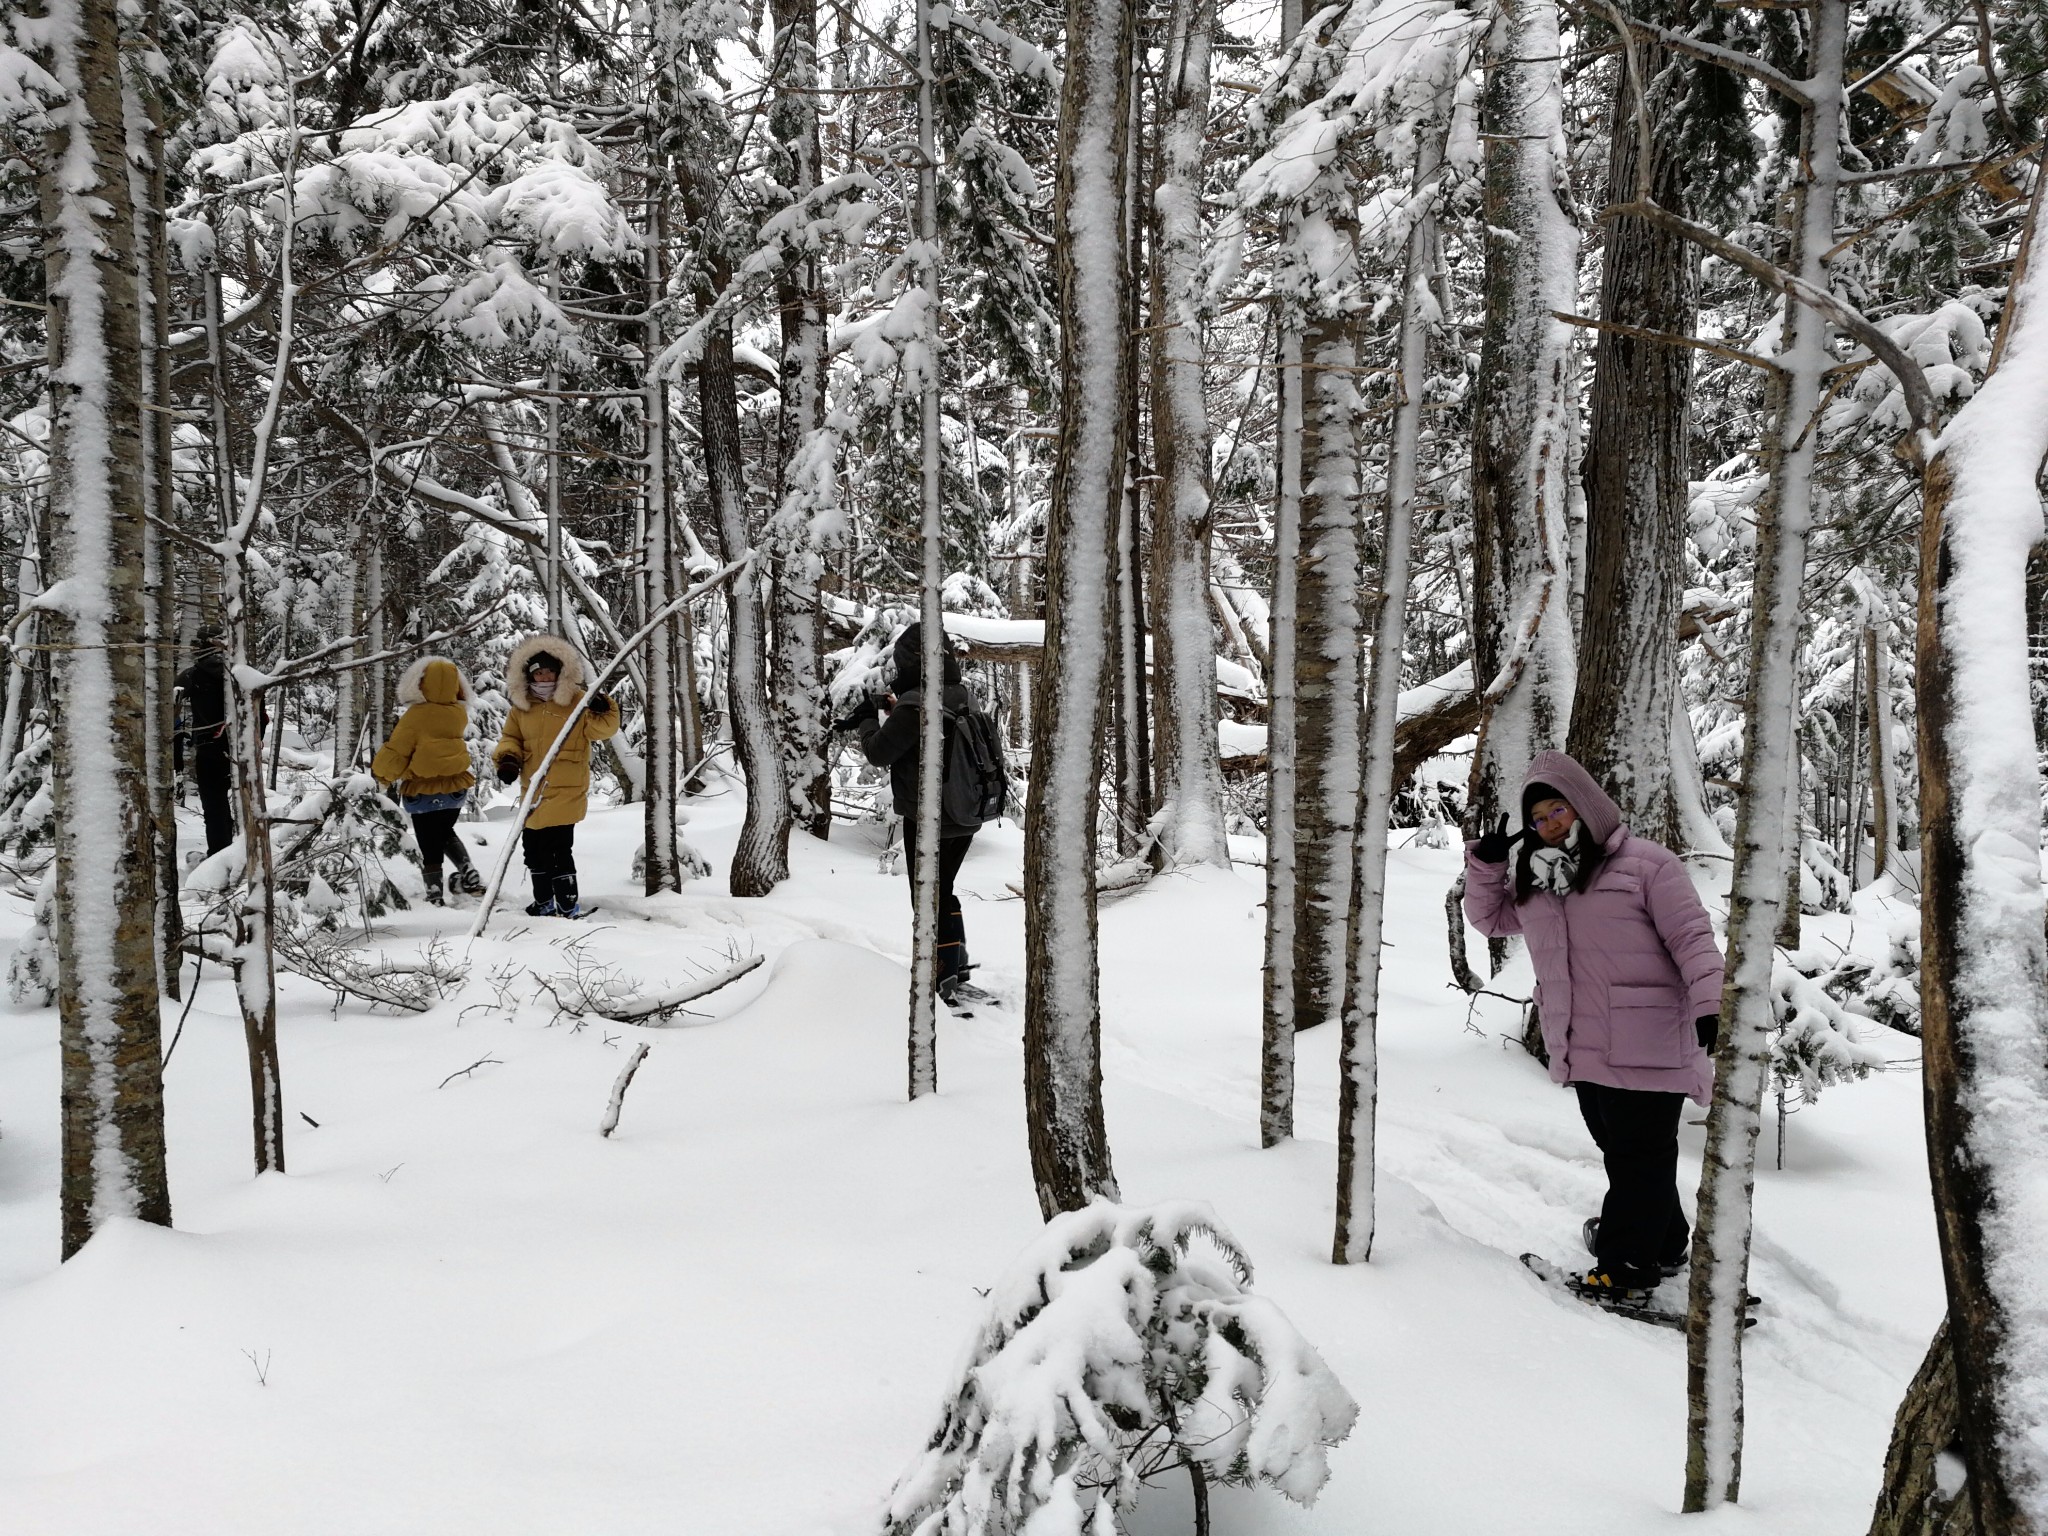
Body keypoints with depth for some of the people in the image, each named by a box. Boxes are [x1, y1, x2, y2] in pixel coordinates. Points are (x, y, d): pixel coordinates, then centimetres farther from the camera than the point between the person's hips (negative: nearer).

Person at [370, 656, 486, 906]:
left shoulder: (415, 716, -19)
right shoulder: (458, 714, -4)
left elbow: (395, 753, -12)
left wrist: (381, 771, 6)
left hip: (424, 793, -5)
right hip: (456, 789, 5)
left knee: (429, 847, 5)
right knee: (446, 832, 29)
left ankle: (435, 897, 9)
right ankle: (469, 873, 17)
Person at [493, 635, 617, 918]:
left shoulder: (577, 701, -3)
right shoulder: (521, 708, 9)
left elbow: (602, 729, -7)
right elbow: (511, 738, 15)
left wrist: (603, 712, -28)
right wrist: (508, 758, -5)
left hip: (565, 791, -6)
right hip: (533, 793, 6)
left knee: (558, 851, -11)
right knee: (534, 851, 15)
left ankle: (569, 906, 1)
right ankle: (544, 903, 30)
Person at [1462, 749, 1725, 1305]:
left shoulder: (1646, 863, -7)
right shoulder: (1533, 879, 14)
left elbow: (1692, 938, -10)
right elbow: (1488, 917, 24)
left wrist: (1709, 1004, -22)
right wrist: (1485, 862, 7)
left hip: (1646, 1045, -7)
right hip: (1583, 1049, 7)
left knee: (1640, 1154, -2)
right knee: (1619, 1150, 16)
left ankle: (1626, 1266, 3)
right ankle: (1663, 1245, 31)